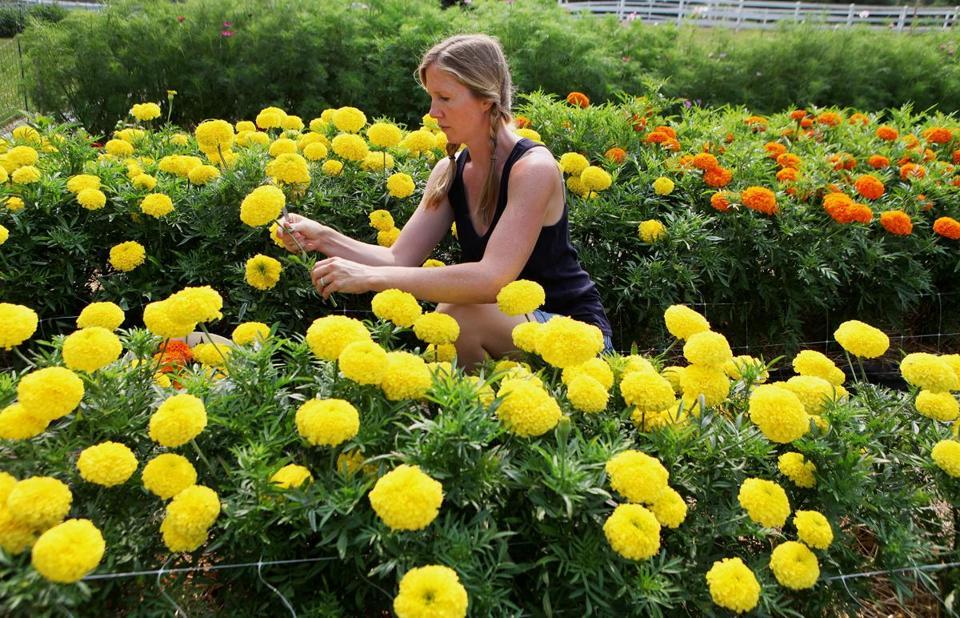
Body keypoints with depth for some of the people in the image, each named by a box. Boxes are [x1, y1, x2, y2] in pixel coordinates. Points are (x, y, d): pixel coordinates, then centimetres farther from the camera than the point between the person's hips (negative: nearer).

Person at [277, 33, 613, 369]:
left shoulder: (533, 168, -22)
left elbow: (493, 277, -34)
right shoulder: (449, 171, 1)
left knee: (456, 314, -31)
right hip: (504, 324, 5)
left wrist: (371, 276, -35)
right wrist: (324, 238, -19)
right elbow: (401, 258, -3)